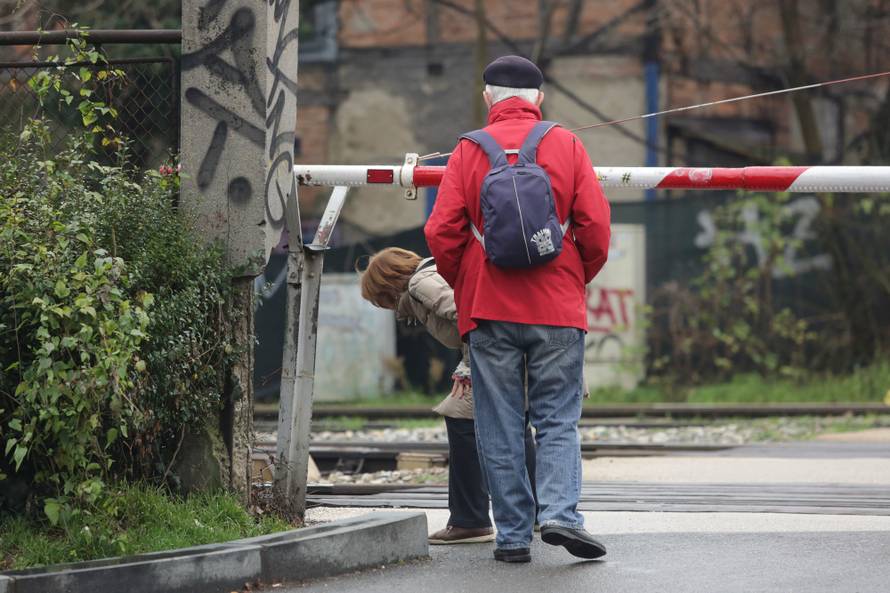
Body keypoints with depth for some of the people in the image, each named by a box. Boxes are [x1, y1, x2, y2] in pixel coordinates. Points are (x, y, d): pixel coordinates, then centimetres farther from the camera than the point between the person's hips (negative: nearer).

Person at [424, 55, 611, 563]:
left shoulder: (470, 151, 3)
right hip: (558, 311, 0)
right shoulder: (565, 145, 3)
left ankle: (513, 534, 3)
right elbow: (596, 227, -3)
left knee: (500, 428, 5)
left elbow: (441, 232, -3)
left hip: (489, 311, 0)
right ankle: (561, 512, -14)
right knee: (558, 420, 5)